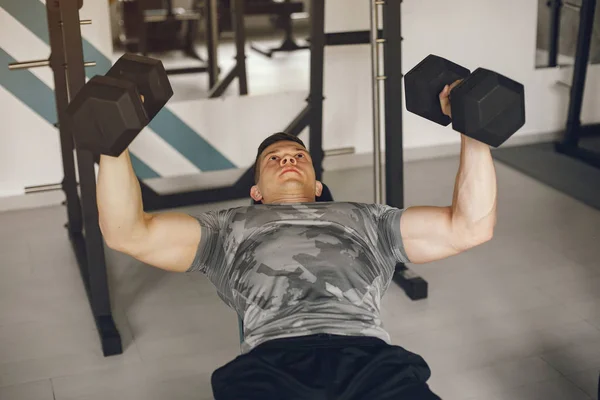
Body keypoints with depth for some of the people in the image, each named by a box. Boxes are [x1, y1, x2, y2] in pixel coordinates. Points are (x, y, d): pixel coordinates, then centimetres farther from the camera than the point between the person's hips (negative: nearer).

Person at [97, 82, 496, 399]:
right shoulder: (230, 227, 32)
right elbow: (127, 233, 21)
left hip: (368, 357, 1)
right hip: (273, 363, -1)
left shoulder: (366, 219, 34)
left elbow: (471, 226, 27)